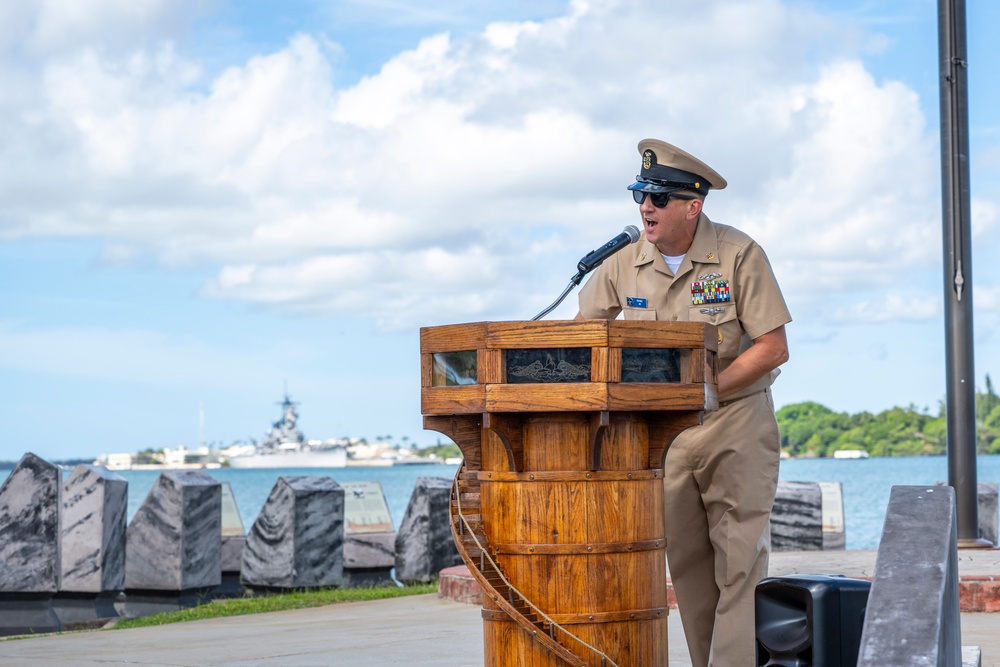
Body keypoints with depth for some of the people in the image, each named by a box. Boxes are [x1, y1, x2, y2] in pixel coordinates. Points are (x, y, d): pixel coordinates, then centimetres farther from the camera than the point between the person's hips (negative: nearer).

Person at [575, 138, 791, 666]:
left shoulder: (739, 255, -11)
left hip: (736, 426, -4)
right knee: (686, 564, 7)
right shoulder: (623, 265, 1)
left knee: (738, 560, -9)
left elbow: (774, 348, -12)